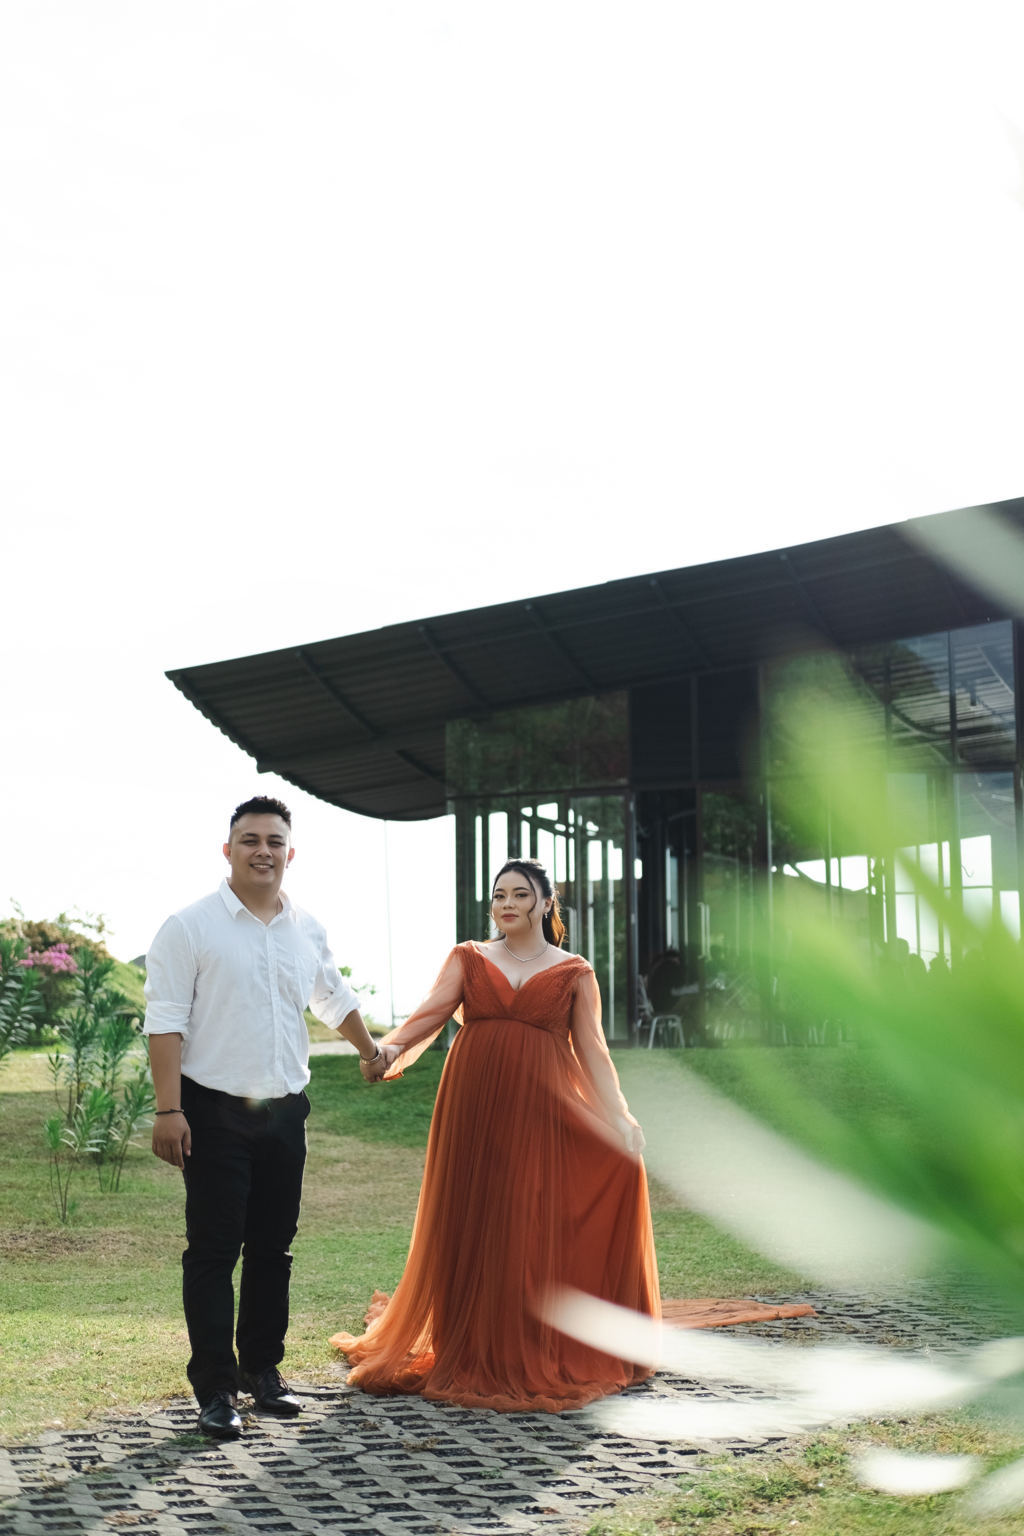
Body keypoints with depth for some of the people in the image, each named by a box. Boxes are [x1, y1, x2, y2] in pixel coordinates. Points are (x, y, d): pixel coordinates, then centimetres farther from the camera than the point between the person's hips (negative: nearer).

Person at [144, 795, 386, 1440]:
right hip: (215, 1113, -5)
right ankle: (215, 1388, 4)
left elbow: (334, 996, 29)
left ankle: (263, 1368, 25)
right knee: (214, 1249, -3)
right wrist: (169, 1109, -17)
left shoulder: (308, 930, 10)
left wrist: (369, 1049, 42)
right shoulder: (190, 927, -5)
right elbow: (166, 1021, -10)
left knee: (273, 1247, 11)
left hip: (286, 1113, 5)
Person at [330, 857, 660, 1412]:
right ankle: (471, 1358, 13)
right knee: (471, 1229, 2)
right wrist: (388, 1048, -22)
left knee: (538, 1232, -2)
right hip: (474, 1110, 1)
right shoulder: (468, 959, 11)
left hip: (542, 1113, -1)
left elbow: (591, 1047, 4)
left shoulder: (574, 972, 9)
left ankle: (542, 1361, 9)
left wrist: (620, 1115, -8)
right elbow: (431, 1012, -3)